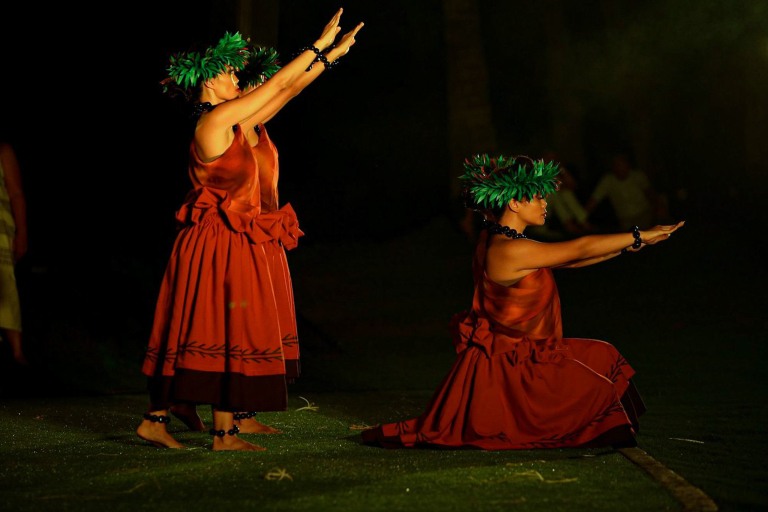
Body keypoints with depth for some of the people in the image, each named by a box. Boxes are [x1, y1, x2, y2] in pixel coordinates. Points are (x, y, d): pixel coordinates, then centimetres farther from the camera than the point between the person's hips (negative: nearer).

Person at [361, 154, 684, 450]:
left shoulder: (497, 239, 6)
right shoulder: (512, 251, -26)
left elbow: (570, 259, 10)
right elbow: (580, 249, -23)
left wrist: (630, 245, 7)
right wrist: (640, 237, -15)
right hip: (509, 367, -10)